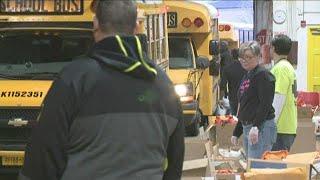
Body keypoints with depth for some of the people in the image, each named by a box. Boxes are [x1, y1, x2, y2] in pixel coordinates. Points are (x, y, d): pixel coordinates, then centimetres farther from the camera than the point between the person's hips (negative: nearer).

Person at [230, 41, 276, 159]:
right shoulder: (246, 76, 19)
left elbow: (265, 104, -19)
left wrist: (256, 127, -27)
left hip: (261, 128, -10)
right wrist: (236, 133, 24)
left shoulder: (263, 75, -9)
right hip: (246, 128, 10)